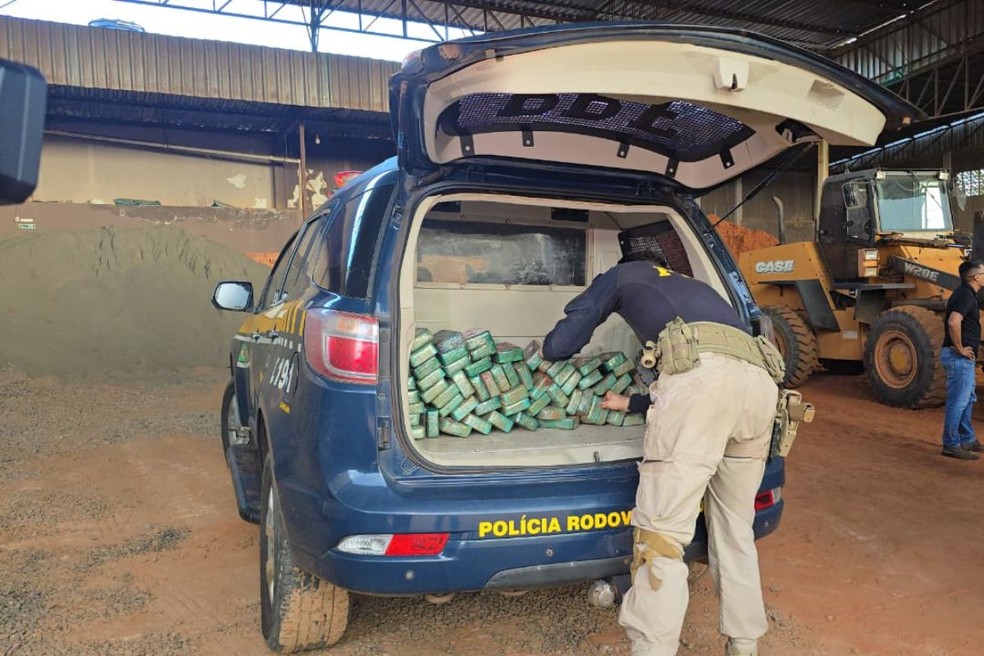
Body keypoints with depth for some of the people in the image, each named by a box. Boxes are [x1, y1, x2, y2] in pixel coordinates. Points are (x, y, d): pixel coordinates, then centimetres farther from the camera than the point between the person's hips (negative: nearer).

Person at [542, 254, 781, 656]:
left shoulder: (621, 276, 28)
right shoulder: (691, 287, 43)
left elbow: (557, 346, 27)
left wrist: (550, 351, 50)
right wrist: (632, 404, 55)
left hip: (700, 371, -7)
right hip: (759, 377, 7)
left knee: (662, 535, -6)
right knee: (734, 529, 18)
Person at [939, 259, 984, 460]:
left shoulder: (966, 294, 15)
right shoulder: (966, 295, -18)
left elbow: (953, 320, 27)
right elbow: (953, 322, -33)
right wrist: (959, 348, -22)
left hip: (964, 357, 11)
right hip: (959, 357, -11)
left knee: (968, 399, 20)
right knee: (958, 401, -5)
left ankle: (967, 439, 31)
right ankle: (951, 445, 2)